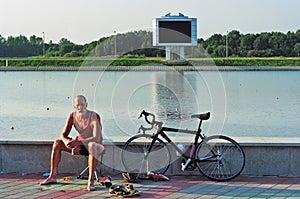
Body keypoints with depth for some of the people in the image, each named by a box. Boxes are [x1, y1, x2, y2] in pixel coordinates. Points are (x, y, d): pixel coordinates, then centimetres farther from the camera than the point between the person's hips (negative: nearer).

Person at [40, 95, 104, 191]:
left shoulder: (94, 116, -26)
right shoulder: (72, 116, -11)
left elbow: (97, 138, -34)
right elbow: (63, 134, -9)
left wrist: (79, 142, -46)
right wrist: (66, 141, -34)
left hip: (97, 145, -6)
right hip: (81, 145, 6)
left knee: (92, 146, -42)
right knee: (57, 143, -11)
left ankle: (91, 181, -43)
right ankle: (52, 177, -6)